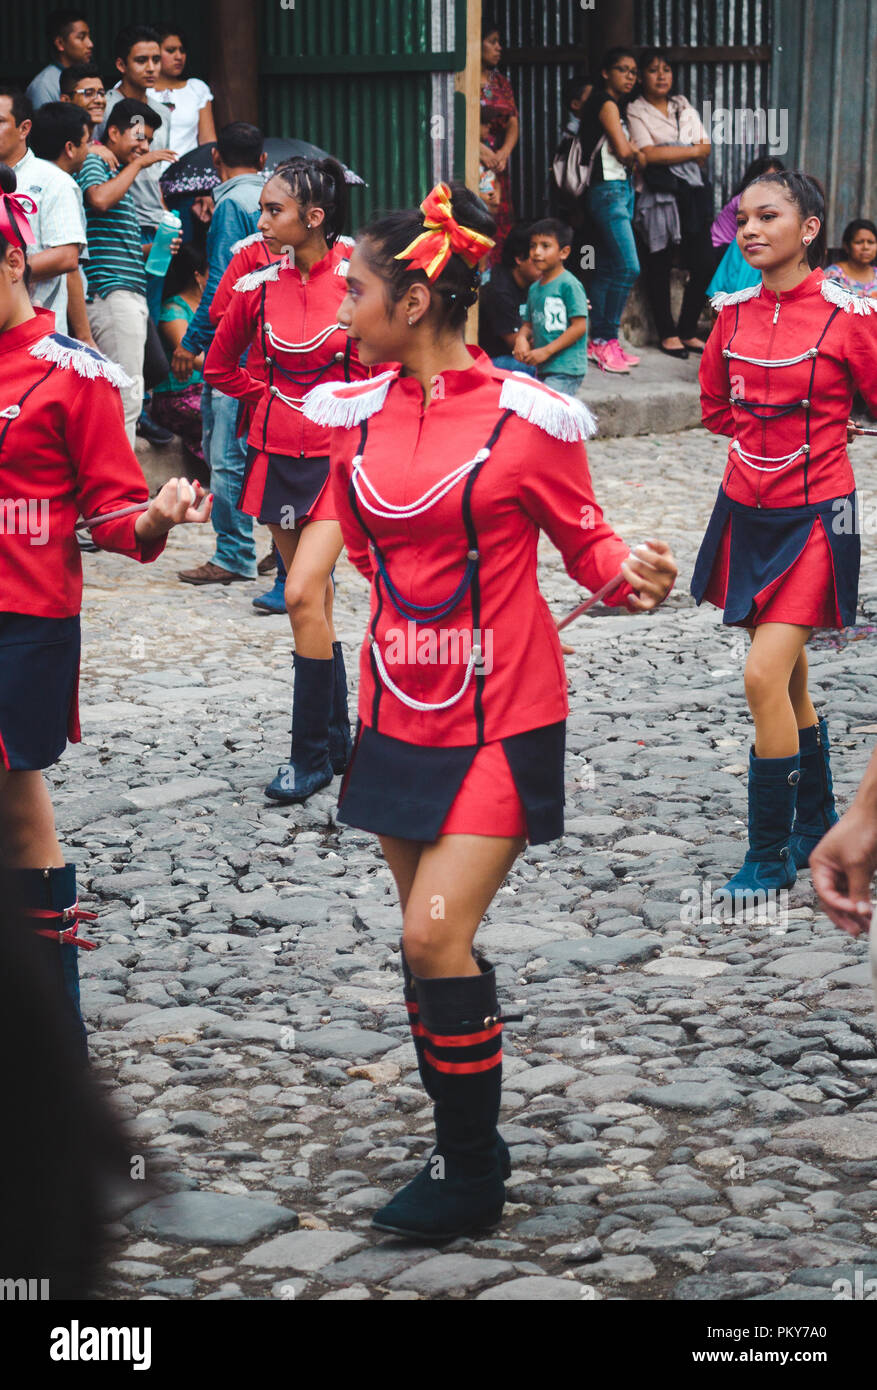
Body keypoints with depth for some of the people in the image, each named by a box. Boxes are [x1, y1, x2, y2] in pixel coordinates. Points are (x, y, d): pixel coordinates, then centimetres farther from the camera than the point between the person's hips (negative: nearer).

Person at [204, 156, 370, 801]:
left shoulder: (357, 276, -12)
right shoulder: (260, 285, 1)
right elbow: (220, 365, 17)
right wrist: (272, 398, 12)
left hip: (343, 455, -5)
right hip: (280, 452, 5)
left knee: (303, 594, -15)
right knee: (314, 601, 11)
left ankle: (311, 753, -4)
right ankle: (337, 742, 22)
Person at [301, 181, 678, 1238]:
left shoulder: (527, 418, -12)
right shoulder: (359, 414, 4)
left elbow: (584, 540, -4)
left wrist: (631, 576, -21)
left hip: (499, 722, -6)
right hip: (398, 712, 6)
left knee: (436, 935, -13)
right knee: (428, 941, 10)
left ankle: (471, 1178, 2)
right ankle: (465, 1145, 26)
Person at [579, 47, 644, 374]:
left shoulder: (617, 106, 20)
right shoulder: (607, 105, -8)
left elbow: (634, 155, 18)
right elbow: (623, 150, -14)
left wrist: (634, 151, -2)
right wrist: (636, 151, 5)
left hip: (621, 190, 10)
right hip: (608, 190, -10)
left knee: (607, 268, 8)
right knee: (628, 267, -14)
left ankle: (600, 341, 9)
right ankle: (606, 339, -11)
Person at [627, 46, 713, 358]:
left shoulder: (684, 107, 18)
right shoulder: (635, 112, 1)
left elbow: (706, 150, 10)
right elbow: (648, 154, -13)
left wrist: (668, 155, -6)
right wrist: (692, 151, -6)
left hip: (691, 193, 5)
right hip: (657, 195, -5)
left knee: (703, 264, -2)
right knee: (659, 266, 0)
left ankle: (688, 331, 11)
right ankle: (667, 333, 11)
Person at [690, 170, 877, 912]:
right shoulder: (734, 311, 2)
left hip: (814, 517, -6)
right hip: (745, 514, 6)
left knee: (766, 677, -14)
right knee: (788, 679, 16)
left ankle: (770, 859, -3)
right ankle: (817, 824, 34)